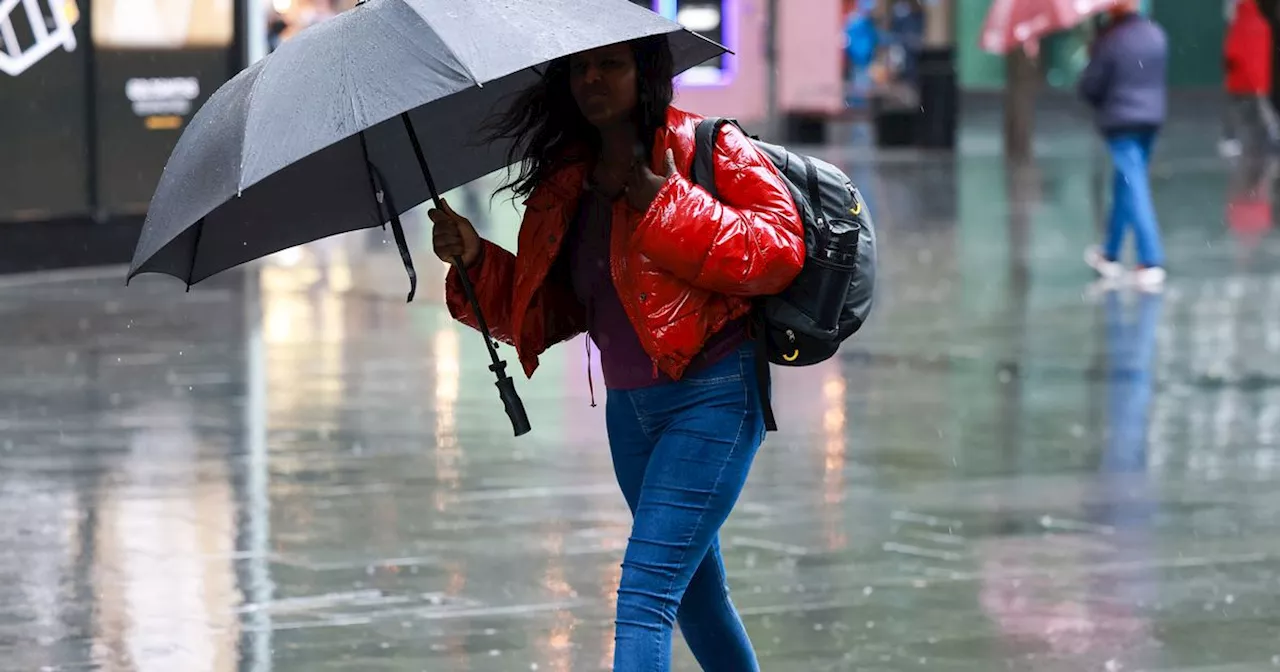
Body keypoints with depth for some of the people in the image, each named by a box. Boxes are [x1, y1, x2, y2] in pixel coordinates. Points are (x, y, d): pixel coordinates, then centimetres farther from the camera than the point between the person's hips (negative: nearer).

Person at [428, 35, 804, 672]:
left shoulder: (710, 150, -7)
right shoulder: (561, 182, 10)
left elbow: (779, 250, -19)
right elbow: (547, 312, 11)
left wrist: (667, 206, -21)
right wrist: (477, 262, -6)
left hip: (712, 398, -7)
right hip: (629, 405, 8)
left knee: (645, 591, -18)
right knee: (694, 593, 20)